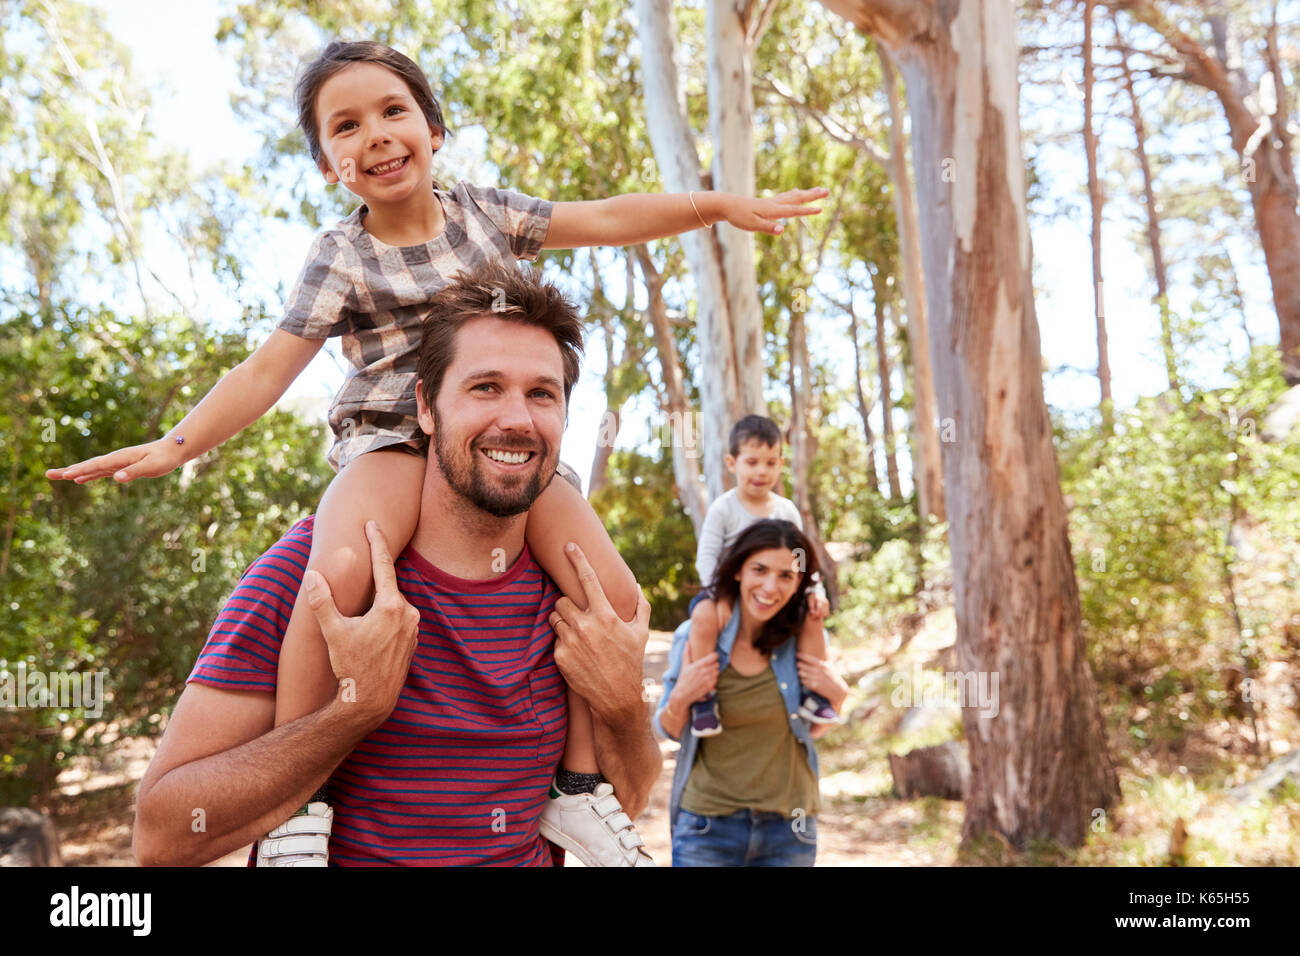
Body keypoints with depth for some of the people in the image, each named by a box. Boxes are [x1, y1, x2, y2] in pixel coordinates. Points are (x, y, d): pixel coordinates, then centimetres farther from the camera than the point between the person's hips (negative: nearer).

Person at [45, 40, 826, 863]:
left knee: (613, 594, -16)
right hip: (392, 442, -3)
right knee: (341, 568, -36)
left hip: (501, 446, 3)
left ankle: (580, 786, 4)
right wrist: (178, 444, -21)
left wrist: (722, 204, -1)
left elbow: (606, 219, 6)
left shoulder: (487, 211, 8)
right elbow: (269, 370, -7)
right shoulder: (342, 258, -1)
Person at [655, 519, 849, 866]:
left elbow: (813, 729, 10)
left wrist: (837, 694, -8)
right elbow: (668, 730, 4)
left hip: (788, 830, 2)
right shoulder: (695, 636, -8)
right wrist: (680, 700, -16)